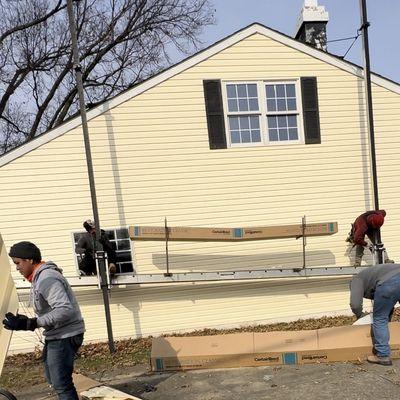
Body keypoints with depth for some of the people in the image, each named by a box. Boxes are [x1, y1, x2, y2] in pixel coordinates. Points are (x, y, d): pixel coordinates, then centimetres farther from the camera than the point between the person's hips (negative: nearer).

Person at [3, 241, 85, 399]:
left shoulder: (47, 279, -22)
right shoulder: (39, 277, 11)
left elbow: (65, 310, -32)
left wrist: (30, 324, -33)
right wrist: (26, 321, 5)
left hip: (64, 336, -11)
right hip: (56, 335, 11)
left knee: (61, 384, -6)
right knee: (53, 378, 23)